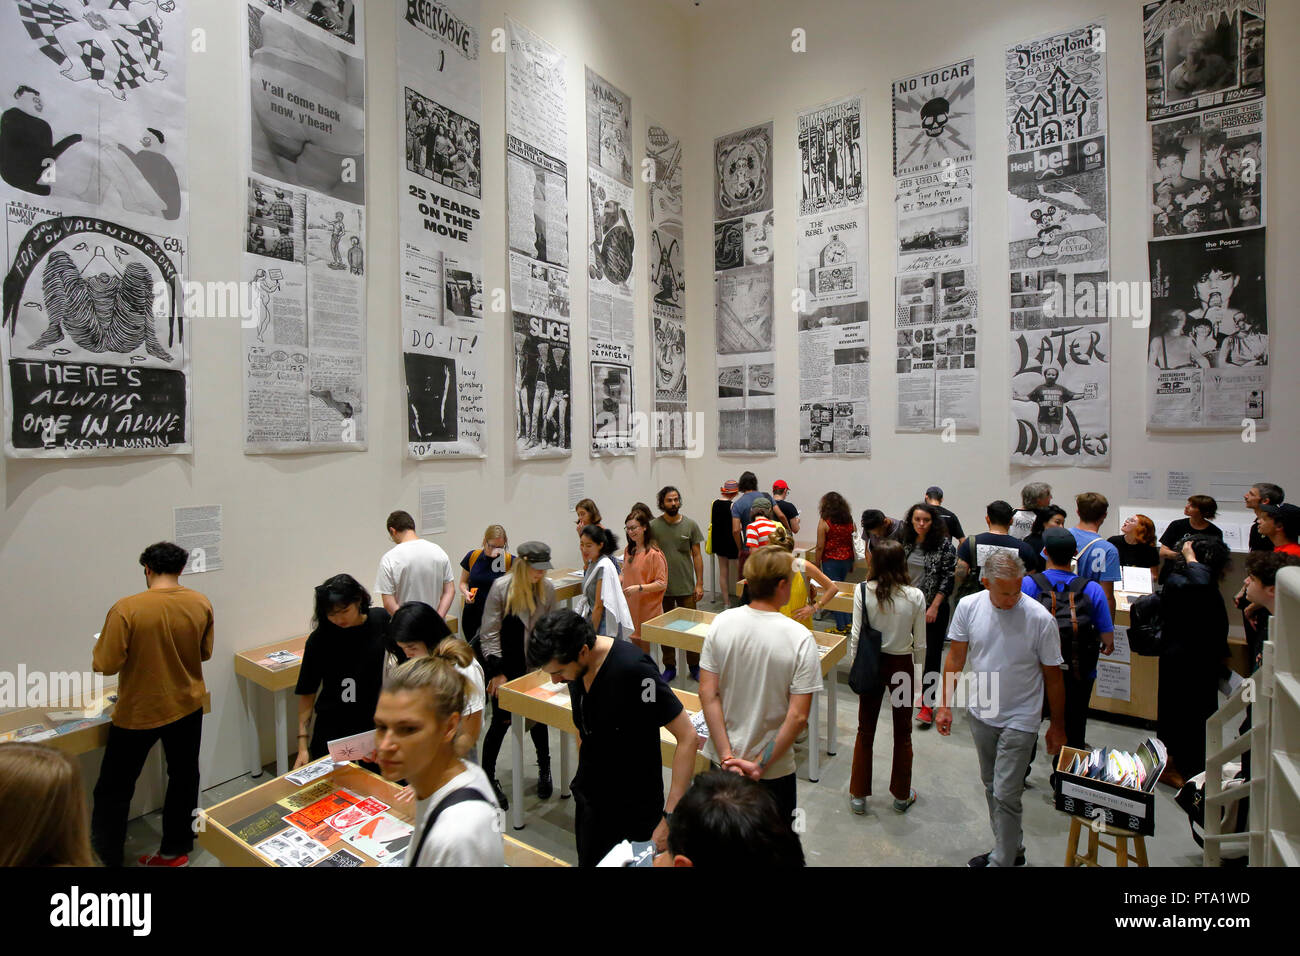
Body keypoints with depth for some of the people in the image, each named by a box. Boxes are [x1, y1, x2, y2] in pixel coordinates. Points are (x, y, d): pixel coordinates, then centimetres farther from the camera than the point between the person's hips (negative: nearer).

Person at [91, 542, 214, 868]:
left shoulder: (126, 609, -21)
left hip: (138, 713, -3)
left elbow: (106, 664, -16)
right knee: (183, 777, 18)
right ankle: (175, 849, 31)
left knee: (114, 789, 16)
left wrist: (100, 646, 4)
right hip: (187, 706, 4)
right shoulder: (201, 604, -9)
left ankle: (104, 858, 27)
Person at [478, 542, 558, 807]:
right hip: (502, 664, -3)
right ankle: (487, 777, 19)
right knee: (502, 720, 0)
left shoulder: (548, 589, -5)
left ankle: (544, 768, 32)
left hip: (532, 665, 3)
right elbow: (489, 633, -13)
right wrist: (497, 672, -13)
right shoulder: (501, 587, -17)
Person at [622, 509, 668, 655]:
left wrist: (639, 588, -24)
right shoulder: (629, 550, 8)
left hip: (647, 608, -7)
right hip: (630, 606, 7)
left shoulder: (654, 554, -15)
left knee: (644, 644, 0)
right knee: (634, 643, 14)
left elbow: (662, 583, -15)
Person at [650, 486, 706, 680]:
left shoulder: (690, 525, -1)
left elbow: (696, 556, 2)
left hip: (686, 587, 0)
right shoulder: (653, 526, -4)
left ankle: (694, 666, 24)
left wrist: (699, 584, -1)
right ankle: (669, 667, 25)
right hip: (662, 588, 0)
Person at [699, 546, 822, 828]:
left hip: (721, 760, 3)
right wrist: (761, 765, -12)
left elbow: (707, 694, -10)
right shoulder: (800, 639, -20)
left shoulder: (721, 623, -11)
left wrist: (727, 756, -8)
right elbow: (798, 717, -20)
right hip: (774, 770, -3)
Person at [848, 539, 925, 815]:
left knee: (865, 730, 14)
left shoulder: (862, 591, -14)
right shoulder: (915, 596, -14)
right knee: (902, 733, 18)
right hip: (901, 665, 0)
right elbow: (920, 644, -6)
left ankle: (858, 795, 23)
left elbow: (857, 635, -9)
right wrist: (917, 666, 12)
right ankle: (901, 795, 33)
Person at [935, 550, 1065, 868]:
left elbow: (1053, 676, -7)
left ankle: (1002, 861, 15)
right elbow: (955, 658, 0)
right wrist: (946, 705, 0)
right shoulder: (969, 607, -11)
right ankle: (1011, 849, 39)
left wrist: (1057, 727, 1)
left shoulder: (1040, 618, -19)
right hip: (981, 713, 4)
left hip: (1020, 720, -4)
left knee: (1005, 796, -3)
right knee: (991, 788, 19)